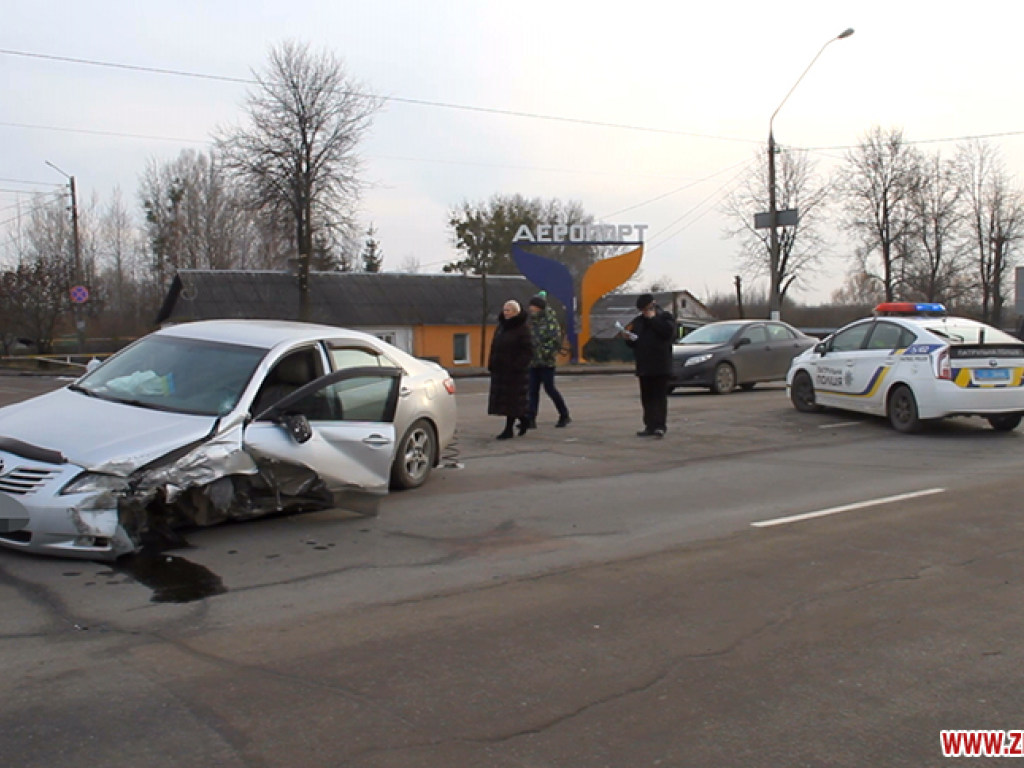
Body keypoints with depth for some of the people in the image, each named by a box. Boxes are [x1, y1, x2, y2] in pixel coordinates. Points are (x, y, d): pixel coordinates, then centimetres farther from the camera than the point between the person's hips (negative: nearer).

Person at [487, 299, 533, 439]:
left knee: (512, 399, -4)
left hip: (515, 370, -8)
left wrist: (517, 365, -20)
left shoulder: (522, 328, -10)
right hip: (500, 369, 8)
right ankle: (523, 419, 28)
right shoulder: (501, 326, 12)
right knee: (502, 399, 10)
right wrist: (491, 364, 7)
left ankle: (508, 429, 1)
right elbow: (495, 348, 16)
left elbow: (528, 351, -12)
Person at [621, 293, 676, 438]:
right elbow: (633, 342, 21)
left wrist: (653, 319, -12)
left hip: (660, 366, -6)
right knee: (647, 398, 7)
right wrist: (628, 338, -2)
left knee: (660, 396, -7)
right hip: (644, 366, 6)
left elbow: (668, 331, -18)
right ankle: (650, 426, 11)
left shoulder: (665, 317, 2)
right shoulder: (637, 321, 17)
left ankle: (660, 426, -8)